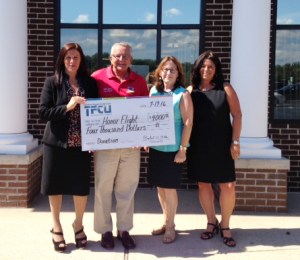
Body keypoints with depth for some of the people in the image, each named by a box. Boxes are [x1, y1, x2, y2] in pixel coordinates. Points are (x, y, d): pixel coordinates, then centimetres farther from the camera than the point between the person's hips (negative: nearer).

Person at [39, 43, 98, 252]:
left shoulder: (90, 83, 4)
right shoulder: (52, 82, -3)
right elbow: (43, 112, -8)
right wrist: (67, 107, -21)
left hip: (81, 144, 2)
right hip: (56, 143, -1)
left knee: (81, 186, 8)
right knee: (55, 186, 9)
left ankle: (78, 224, 32)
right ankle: (56, 227, 28)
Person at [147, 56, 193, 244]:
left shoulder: (183, 94, -8)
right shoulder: (154, 91, 6)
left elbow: (188, 123, -10)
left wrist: (183, 149, -14)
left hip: (173, 149, -5)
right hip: (156, 147, 5)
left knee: (169, 188, 2)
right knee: (160, 187, 13)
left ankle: (170, 227, 18)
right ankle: (166, 222, 30)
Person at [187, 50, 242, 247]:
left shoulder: (225, 89, 0)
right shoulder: (191, 90, 4)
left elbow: (237, 115, 0)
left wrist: (235, 141, -6)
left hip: (221, 146, -1)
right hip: (198, 146, 2)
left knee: (228, 186, -3)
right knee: (203, 185, 9)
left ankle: (225, 226, 16)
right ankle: (212, 222, 27)